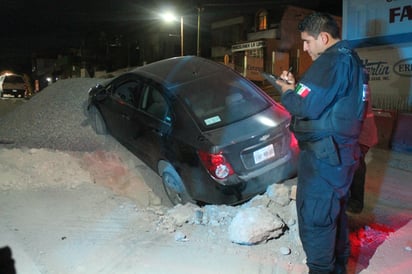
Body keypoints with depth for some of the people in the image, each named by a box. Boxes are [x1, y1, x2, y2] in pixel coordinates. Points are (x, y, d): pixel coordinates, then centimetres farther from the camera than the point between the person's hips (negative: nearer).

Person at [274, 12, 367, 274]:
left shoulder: (330, 61, -18)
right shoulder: (352, 59, 14)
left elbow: (306, 107, -23)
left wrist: (287, 93, -5)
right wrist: (296, 86, 8)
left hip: (323, 157, -11)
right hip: (345, 152, 11)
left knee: (314, 218, 1)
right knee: (336, 212, 22)